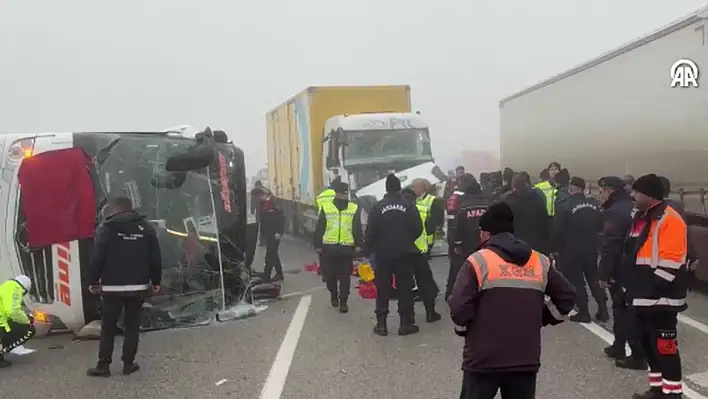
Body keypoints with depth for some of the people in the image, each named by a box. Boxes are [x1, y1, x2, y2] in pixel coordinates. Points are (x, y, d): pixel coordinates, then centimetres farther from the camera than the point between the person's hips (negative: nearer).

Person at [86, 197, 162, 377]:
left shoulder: (106, 227, -4)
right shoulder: (146, 227, 5)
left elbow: (97, 257, -8)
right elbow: (155, 257, 4)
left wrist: (93, 281, 1)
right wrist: (155, 281, 12)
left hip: (112, 287, -2)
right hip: (138, 286, 3)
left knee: (108, 327, 5)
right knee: (132, 326, 9)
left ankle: (103, 365, 7)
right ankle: (128, 363, 10)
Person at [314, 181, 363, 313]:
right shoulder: (326, 207, 3)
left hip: (346, 248, 0)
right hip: (329, 247, 0)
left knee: (345, 276, 8)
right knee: (330, 274, 8)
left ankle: (343, 301, 16)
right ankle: (334, 296, 18)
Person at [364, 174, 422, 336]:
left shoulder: (378, 207, -4)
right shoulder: (409, 206, -3)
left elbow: (370, 232, -5)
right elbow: (418, 229, -3)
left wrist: (367, 250, 5)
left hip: (383, 254, 0)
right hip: (404, 254, 0)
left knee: (382, 289, 7)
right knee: (405, 289, 6)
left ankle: (381, 324, 8)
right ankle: (405, 324, 7)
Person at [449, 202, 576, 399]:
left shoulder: (478, 262, -9)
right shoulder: (540, 262, 6)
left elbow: (459, 307, -15)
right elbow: (567, 296, 9)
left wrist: (462, 329, 5)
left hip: (483, 359, -3)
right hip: (526, 359, 4)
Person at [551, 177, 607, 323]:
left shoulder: (564, 207, -15)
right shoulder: (594, 204, 0)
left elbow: (557, 231, -15)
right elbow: (601, 226, 7)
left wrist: (555, 248, -5)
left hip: (571, 249, -5)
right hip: (591, 248, 5)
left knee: (576, 281, 4)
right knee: (594, 278, 17)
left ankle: (583, 312, 6)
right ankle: (603, 310, 15)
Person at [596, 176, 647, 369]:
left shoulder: (616, 211, -18)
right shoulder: (632, 208, 12)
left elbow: (610, 246, -23)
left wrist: (603, 273, -18)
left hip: (621, 271, -10)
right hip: (635, 268, 10)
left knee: (626, 311, -5)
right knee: (622, 307, 20)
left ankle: (639, 356, -2)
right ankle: (619, 346, 32)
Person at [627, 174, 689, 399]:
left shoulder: (669, 219, -16)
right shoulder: (641, 217, 15)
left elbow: (670, 262, -21)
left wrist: (655, 287, -19)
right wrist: (634, 288, 21)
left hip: (661, 298, -10)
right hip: (644, 296, 10)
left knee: (664, 346, -5)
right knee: (649, 344, 16)